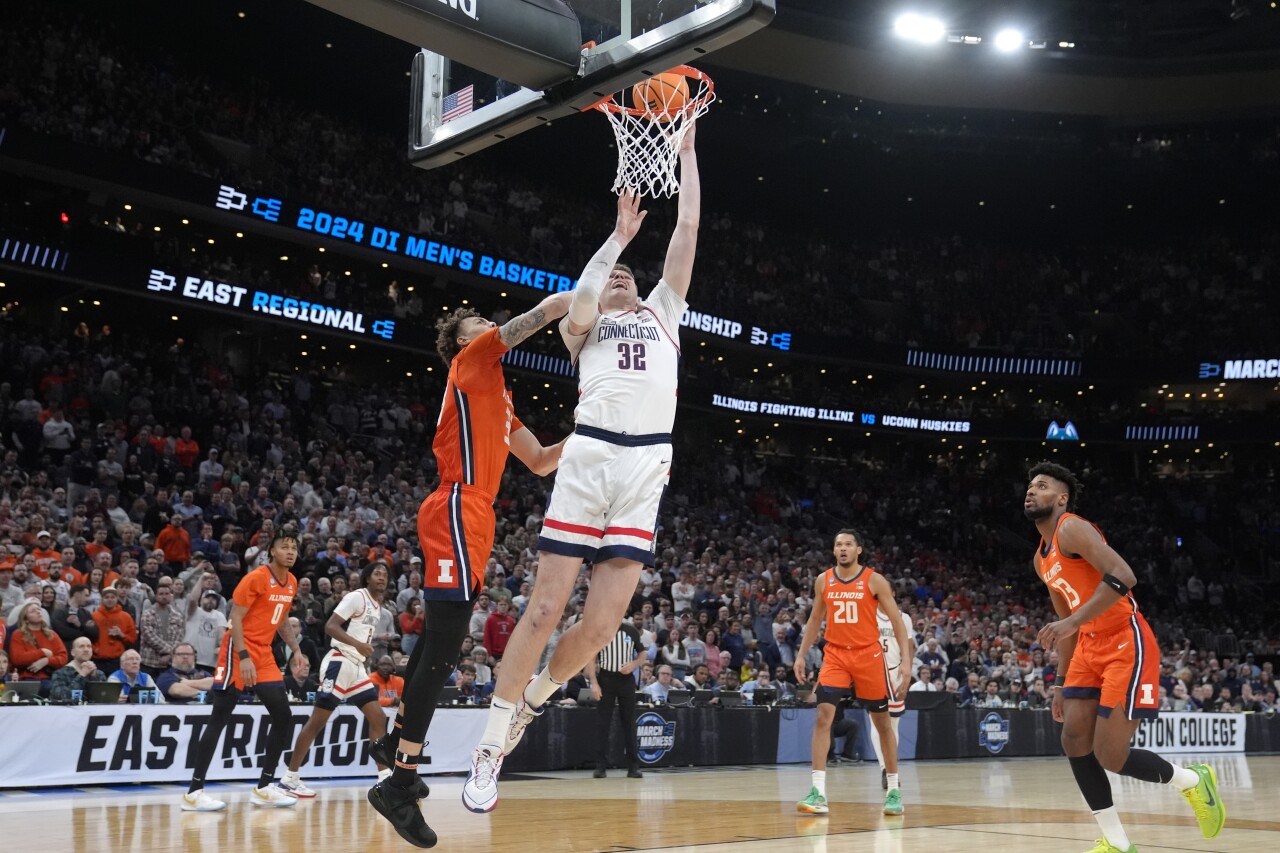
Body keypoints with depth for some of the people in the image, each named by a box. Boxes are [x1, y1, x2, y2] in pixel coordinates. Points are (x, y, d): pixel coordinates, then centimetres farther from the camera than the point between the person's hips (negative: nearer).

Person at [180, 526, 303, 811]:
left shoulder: (291, 583, 10)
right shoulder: (256, 578, -13)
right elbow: (235, 618, -16)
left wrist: (296, 649, 14)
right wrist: (243, 657, -23)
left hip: (264, 656, 8)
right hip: (239, 654, -8)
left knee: (283, 717, 4)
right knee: (219, 719, -7)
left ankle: (263, 788, 13)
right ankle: (194, 792, -3)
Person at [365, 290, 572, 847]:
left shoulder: (496, 393, 25)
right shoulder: (472, 359, 0)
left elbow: (541, 463, 28)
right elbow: (552, 307, -5)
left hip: (470, 519, 10)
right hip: (458, 514, -10)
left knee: (439, 641, 16)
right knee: (442, 650, -13)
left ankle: (397, 740, 29)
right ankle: (400, 785, -11)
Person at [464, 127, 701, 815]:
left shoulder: (663, 313, 28)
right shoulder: (585, 325, 20)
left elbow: (688, 226, 24)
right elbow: (575, 311, -6)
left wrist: (686, 148, 23)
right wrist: (618, 235, 5)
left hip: (647, 467, 3)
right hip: (590, 456, -2)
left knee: (602, 623, -4)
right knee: (546, 609, -5)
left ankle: (530, 699, 22)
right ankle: (490, 747, 5)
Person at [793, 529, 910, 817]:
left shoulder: (874, 580, -6)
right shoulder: (823, 580, 4)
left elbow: (897, 621, -4)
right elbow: (815, 620, 15)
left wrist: (906, 660, -12)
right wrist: (801, 655, 11)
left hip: (868, 655, -2)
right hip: (835, 655, 2)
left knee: (882, 721, 8)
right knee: (823, 716, -13)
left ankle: (894, 789, 23)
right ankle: (818, 792, -14)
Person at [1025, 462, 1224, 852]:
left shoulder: (1072, 528, -13)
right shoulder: (1041, 559, 15)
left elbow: (1122, 576, -28)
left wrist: (1073, 621, -33)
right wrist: (1063, 684, 21)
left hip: (1127, 645, -9)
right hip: (1092, 646, 9)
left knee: (1110, 756, -9)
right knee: (1074, 740, 1)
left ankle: (1194, 781, 18)